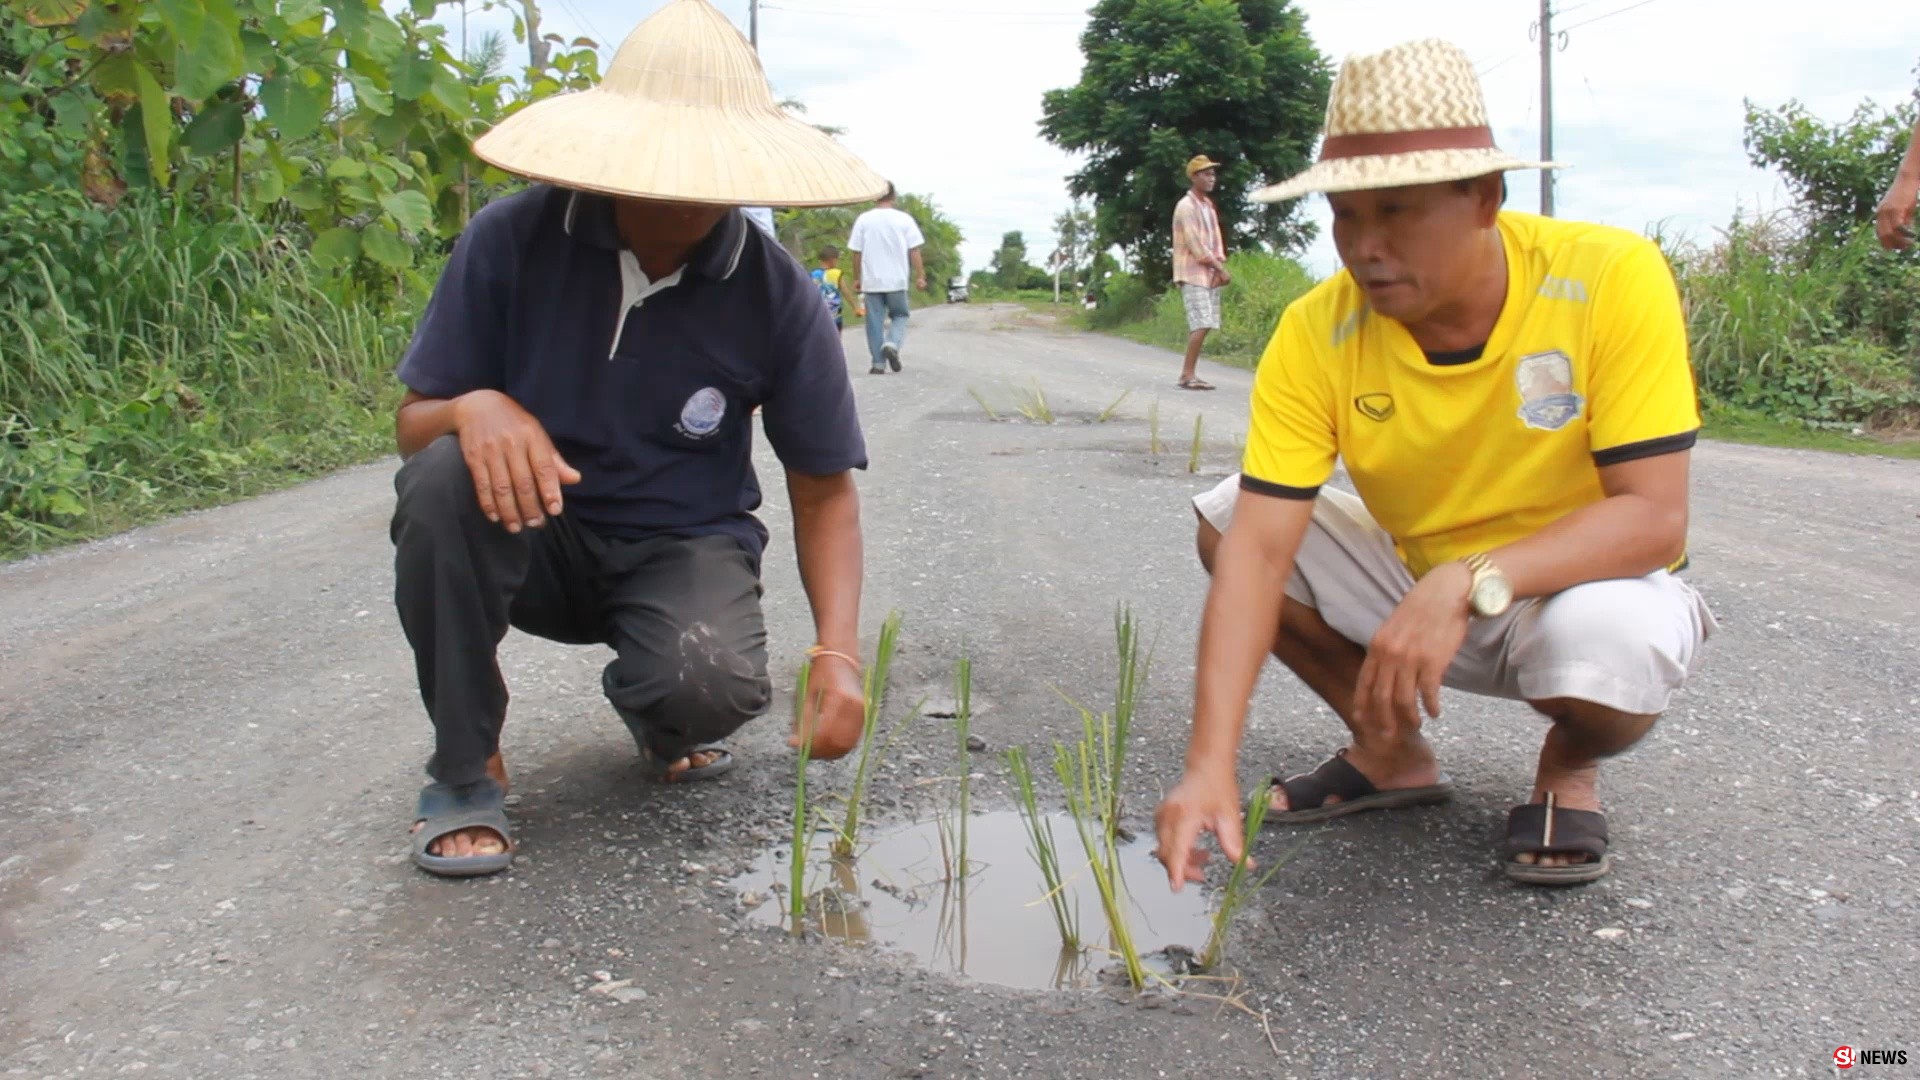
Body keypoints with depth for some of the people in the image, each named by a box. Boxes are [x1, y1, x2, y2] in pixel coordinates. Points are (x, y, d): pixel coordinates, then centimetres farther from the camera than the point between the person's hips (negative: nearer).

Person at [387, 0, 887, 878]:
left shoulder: (777, 295, -13)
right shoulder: (511, 240, -14)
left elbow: (824, 489, -6)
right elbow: (413, 427, -7)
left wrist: (837, 651, -21)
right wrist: (474, 409, -32)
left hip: (684, 548, 0)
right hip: (535, 536, 1)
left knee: (711, 682, -32)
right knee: (444, 479, -32)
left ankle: (652, 713, 10)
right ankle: (465, 767, -11)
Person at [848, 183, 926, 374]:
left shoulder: (863, 220, -1)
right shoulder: (904, 219, -2)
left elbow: (856, 252, 1)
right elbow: (914, 251, -3)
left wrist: (857, 278, 11)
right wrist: (920, 276, 3)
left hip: (871, 281, 0)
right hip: (897, 280, 0)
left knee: (875, 321, 7)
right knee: (899, 315, 16)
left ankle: (878, 363, 5)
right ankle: (892, 344, -11)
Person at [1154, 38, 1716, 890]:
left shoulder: (1613, 278, -25)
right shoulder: (1315, 333, -20)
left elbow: (1654, 517, -27)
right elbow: (1258, 549, -27)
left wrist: (1469, 582, -42)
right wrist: (1210, 766, -37)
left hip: (1584, 586, -3)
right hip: (1418, 589, 3)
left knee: (1605, 635, -38)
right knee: (1226, 520, -15)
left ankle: (1568, 766, 2)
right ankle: (1392, 754, 5)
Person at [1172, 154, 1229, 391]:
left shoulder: (1209, 206, 17)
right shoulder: (1186, 207, -10)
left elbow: (1216, 239, 15)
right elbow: (1195, 245, -15)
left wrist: (1221, 267, -1)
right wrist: (1220, 268, -14)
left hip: (1209, 274, 8)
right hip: (1193, 274, -8)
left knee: (1201, 325, 5)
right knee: (1201, 324, -15)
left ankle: (1188, 374, 7)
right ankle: (1187, 374, -12)